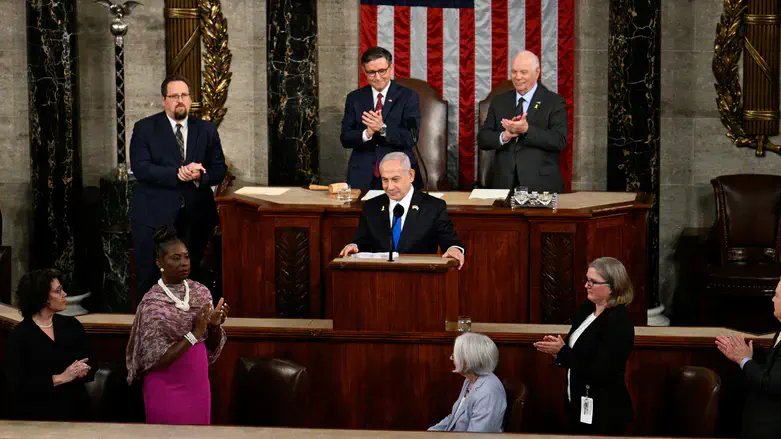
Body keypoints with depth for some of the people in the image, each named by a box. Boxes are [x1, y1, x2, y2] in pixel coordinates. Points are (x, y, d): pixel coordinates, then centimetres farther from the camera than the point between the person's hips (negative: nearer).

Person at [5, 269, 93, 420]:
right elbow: (16, 384, -11)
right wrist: (59, 379, -17)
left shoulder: (72, 325, 8)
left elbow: (90, 367, 11)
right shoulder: (19, 335, -4)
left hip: (75, 409, 3)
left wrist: (81, 372, -12)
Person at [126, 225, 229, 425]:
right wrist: (195, 333, -26)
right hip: (166, 390, -5)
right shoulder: (152, 303, -17)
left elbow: (212, 347, 6)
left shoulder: (201, 292, -1)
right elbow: (156, 360, -21)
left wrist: (215, 326, -14)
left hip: (198, 385, 5)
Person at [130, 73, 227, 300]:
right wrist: (178, 174, -21)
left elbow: (219, 170, 7)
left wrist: (199, 176, -16)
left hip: (195, 216, 3)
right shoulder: (144, 128, 2)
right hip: (154, 216, -3)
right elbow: (140, 168, -10)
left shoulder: (207, 130, 11)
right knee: (149, 280, -2)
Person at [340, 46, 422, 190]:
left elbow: (412, 138, -7)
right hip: (362, 176, 2)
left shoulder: (408, 97, 2)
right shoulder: (354, 98, 10)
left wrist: (383, 129, -22)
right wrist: (367, 133, -16)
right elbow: (345, 138, 4)